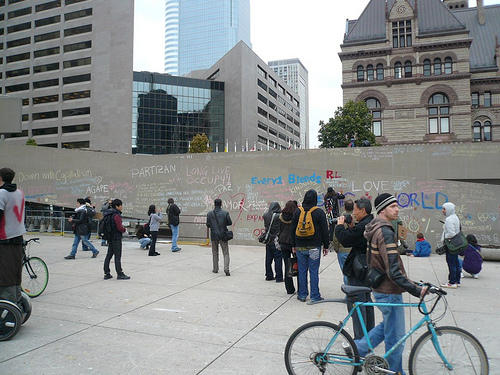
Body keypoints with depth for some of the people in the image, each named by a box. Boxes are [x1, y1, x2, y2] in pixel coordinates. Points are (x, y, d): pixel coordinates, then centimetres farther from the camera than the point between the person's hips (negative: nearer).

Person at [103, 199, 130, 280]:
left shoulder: (109, 214, 11)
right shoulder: (116, 215, -17)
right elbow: (120, 227, -23)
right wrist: (124, 230, -2)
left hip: (110, 238, 9)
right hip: (116, 238, -9)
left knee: (109, 255, 12)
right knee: (117, 256, -3)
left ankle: (106, 274, 18)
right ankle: (120, 274, 2)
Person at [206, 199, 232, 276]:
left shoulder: (209, 214, -5)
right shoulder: (225, 213, -9)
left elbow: (208, 224, -2)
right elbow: (230, 223, -4)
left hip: (214, 235, 2)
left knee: (215, 253, 17)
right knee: (225, 253, 4)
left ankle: (215, 269, 23)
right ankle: (226, 269, -8)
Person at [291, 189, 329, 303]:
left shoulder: (297, 211, 3)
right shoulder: (319, 212, -6)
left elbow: (293, 229, 7)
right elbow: (324, 231, -3)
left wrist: (294, 245, 15)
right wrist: (326, 246, 6)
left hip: (300, 247, 2)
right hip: (314, 247, -2)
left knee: (302, 271, 9)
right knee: (314, 271, 3)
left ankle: (302, 295, 16)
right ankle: (315, 296, 8)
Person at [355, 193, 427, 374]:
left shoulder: (375, 229, 8)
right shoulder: (385, 232, -24)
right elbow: (394, 272, -28)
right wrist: (416, 290, -25)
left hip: (380, 288, 10)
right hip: (389, 292, -10)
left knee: (387, 326, 25)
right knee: (396, 336, 8)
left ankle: (358, 347, 26)